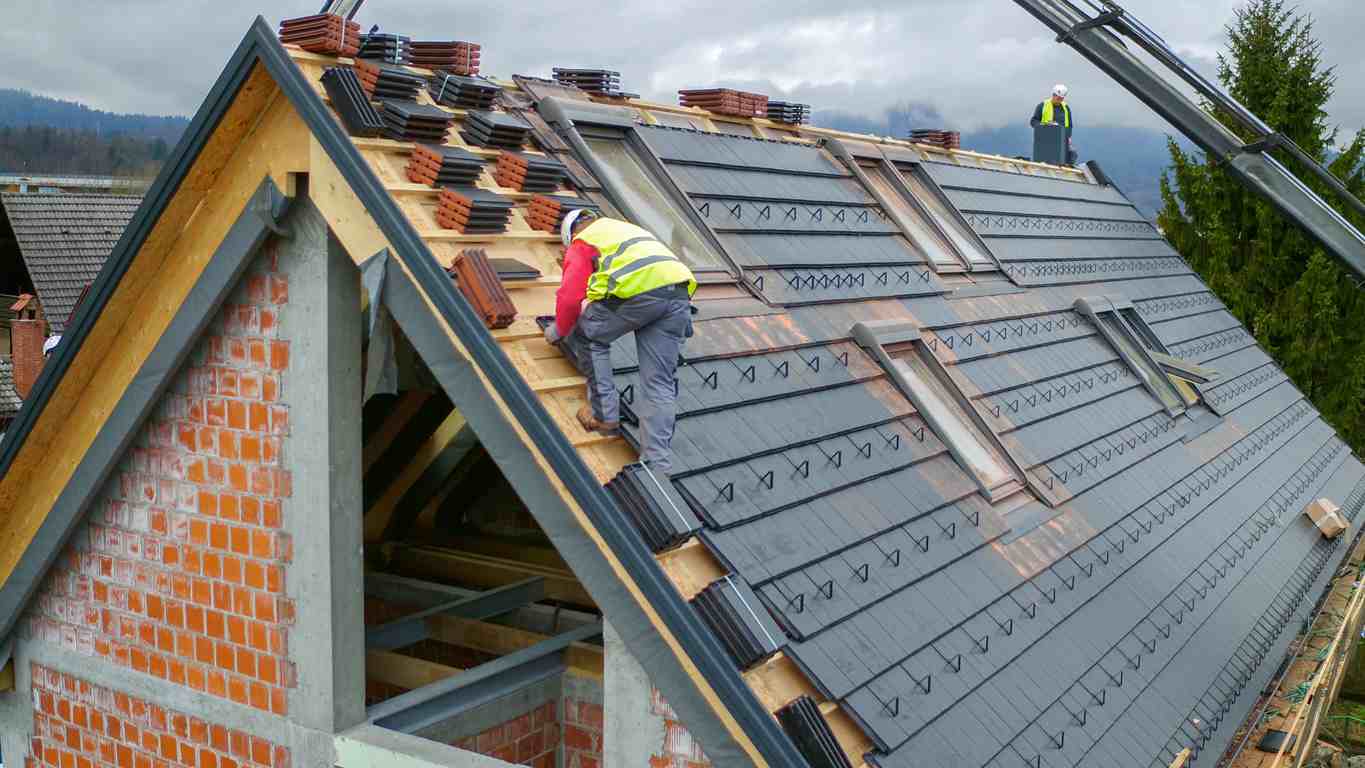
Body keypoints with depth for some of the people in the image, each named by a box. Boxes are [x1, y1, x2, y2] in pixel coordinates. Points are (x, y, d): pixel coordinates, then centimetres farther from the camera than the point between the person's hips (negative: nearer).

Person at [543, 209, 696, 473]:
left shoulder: (582, 241, 18)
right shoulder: (627, 228, 40)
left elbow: (570, 296, 9)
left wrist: (558, 331, 26)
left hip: (639, 291, -6)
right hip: (680, 295, 6)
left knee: (588, 336, 19)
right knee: (660, 383, 6)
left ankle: (604, 414, 19)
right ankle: (657, 466, 1)